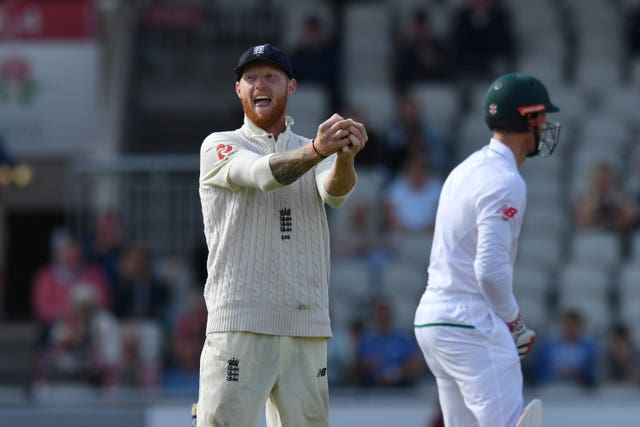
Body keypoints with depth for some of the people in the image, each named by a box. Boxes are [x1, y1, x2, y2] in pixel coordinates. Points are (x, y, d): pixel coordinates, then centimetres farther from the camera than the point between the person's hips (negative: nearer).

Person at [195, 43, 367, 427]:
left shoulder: (311, 152, 15)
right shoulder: (219, 148, 4)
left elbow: (334, 192, -9)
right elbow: (262, 173, -18)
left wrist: (345, 155, -33)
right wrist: (317, 150, -37)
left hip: (307, 330, 4)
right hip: (240, 325, -4)